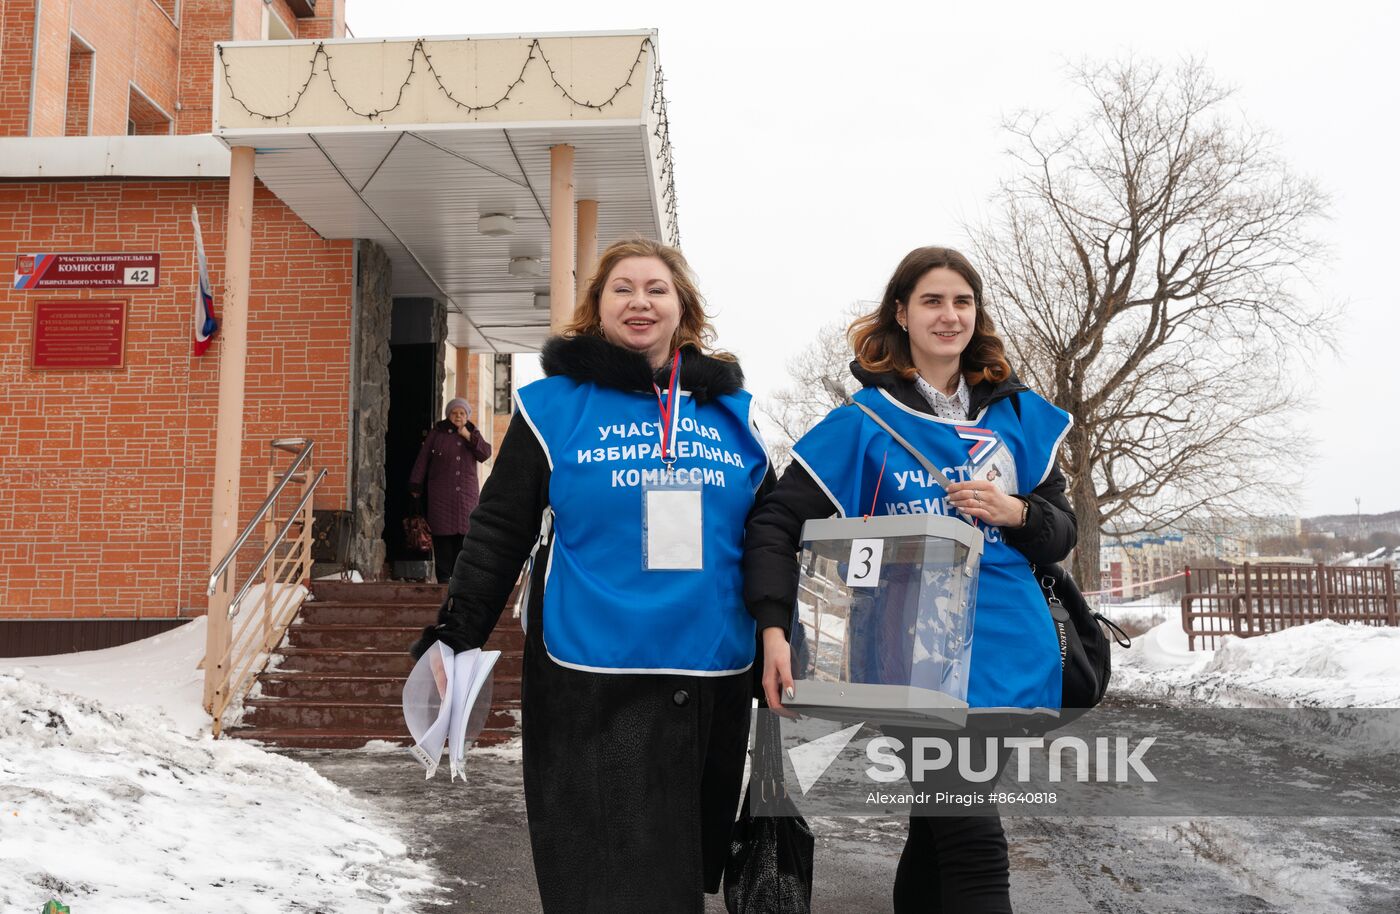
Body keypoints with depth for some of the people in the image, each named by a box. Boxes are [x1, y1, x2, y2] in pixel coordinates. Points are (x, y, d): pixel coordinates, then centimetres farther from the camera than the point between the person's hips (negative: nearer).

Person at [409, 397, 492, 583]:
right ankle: (444, 576, -2)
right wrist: (416, 485, 5)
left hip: (467, 494, 2)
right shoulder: (436, 433, 8)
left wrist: (468, 437, -8)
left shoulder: (473, 434, 14)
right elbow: (422, 460, 8)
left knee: (465, 532, -6)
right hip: (441, 495, -2)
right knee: (443, 535, -5)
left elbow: (485, 453, 0)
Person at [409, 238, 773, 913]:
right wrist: (454, 637, -7)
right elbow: (499, 532, 0)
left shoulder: (731, 409, 9)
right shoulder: (555, 404, 0)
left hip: (714, 683, 4)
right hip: (592, 687, -3)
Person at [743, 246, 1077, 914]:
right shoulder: (866, 422, -1)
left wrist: (1016, 513, -8)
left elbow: (1062, 533, 14)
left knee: (939, 831, 14)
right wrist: (775, 630, -16)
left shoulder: (1018, 415, 12)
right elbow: (776, 523, -4)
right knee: (975, 847, -12)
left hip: (1012, 653, 5)